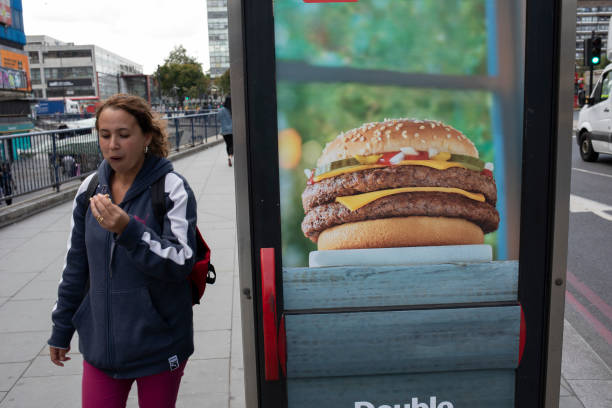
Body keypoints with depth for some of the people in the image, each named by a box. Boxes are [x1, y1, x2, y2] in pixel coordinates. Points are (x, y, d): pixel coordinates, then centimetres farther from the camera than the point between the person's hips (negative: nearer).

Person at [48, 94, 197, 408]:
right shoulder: (90, 189, 1)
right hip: (101, 342, 4)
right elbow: (76, 266, 11)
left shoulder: (171, 188, -13)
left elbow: (181, 263, -19)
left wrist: (128, 230, -33)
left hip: (158, 344, -3)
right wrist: (61, 329, 16)